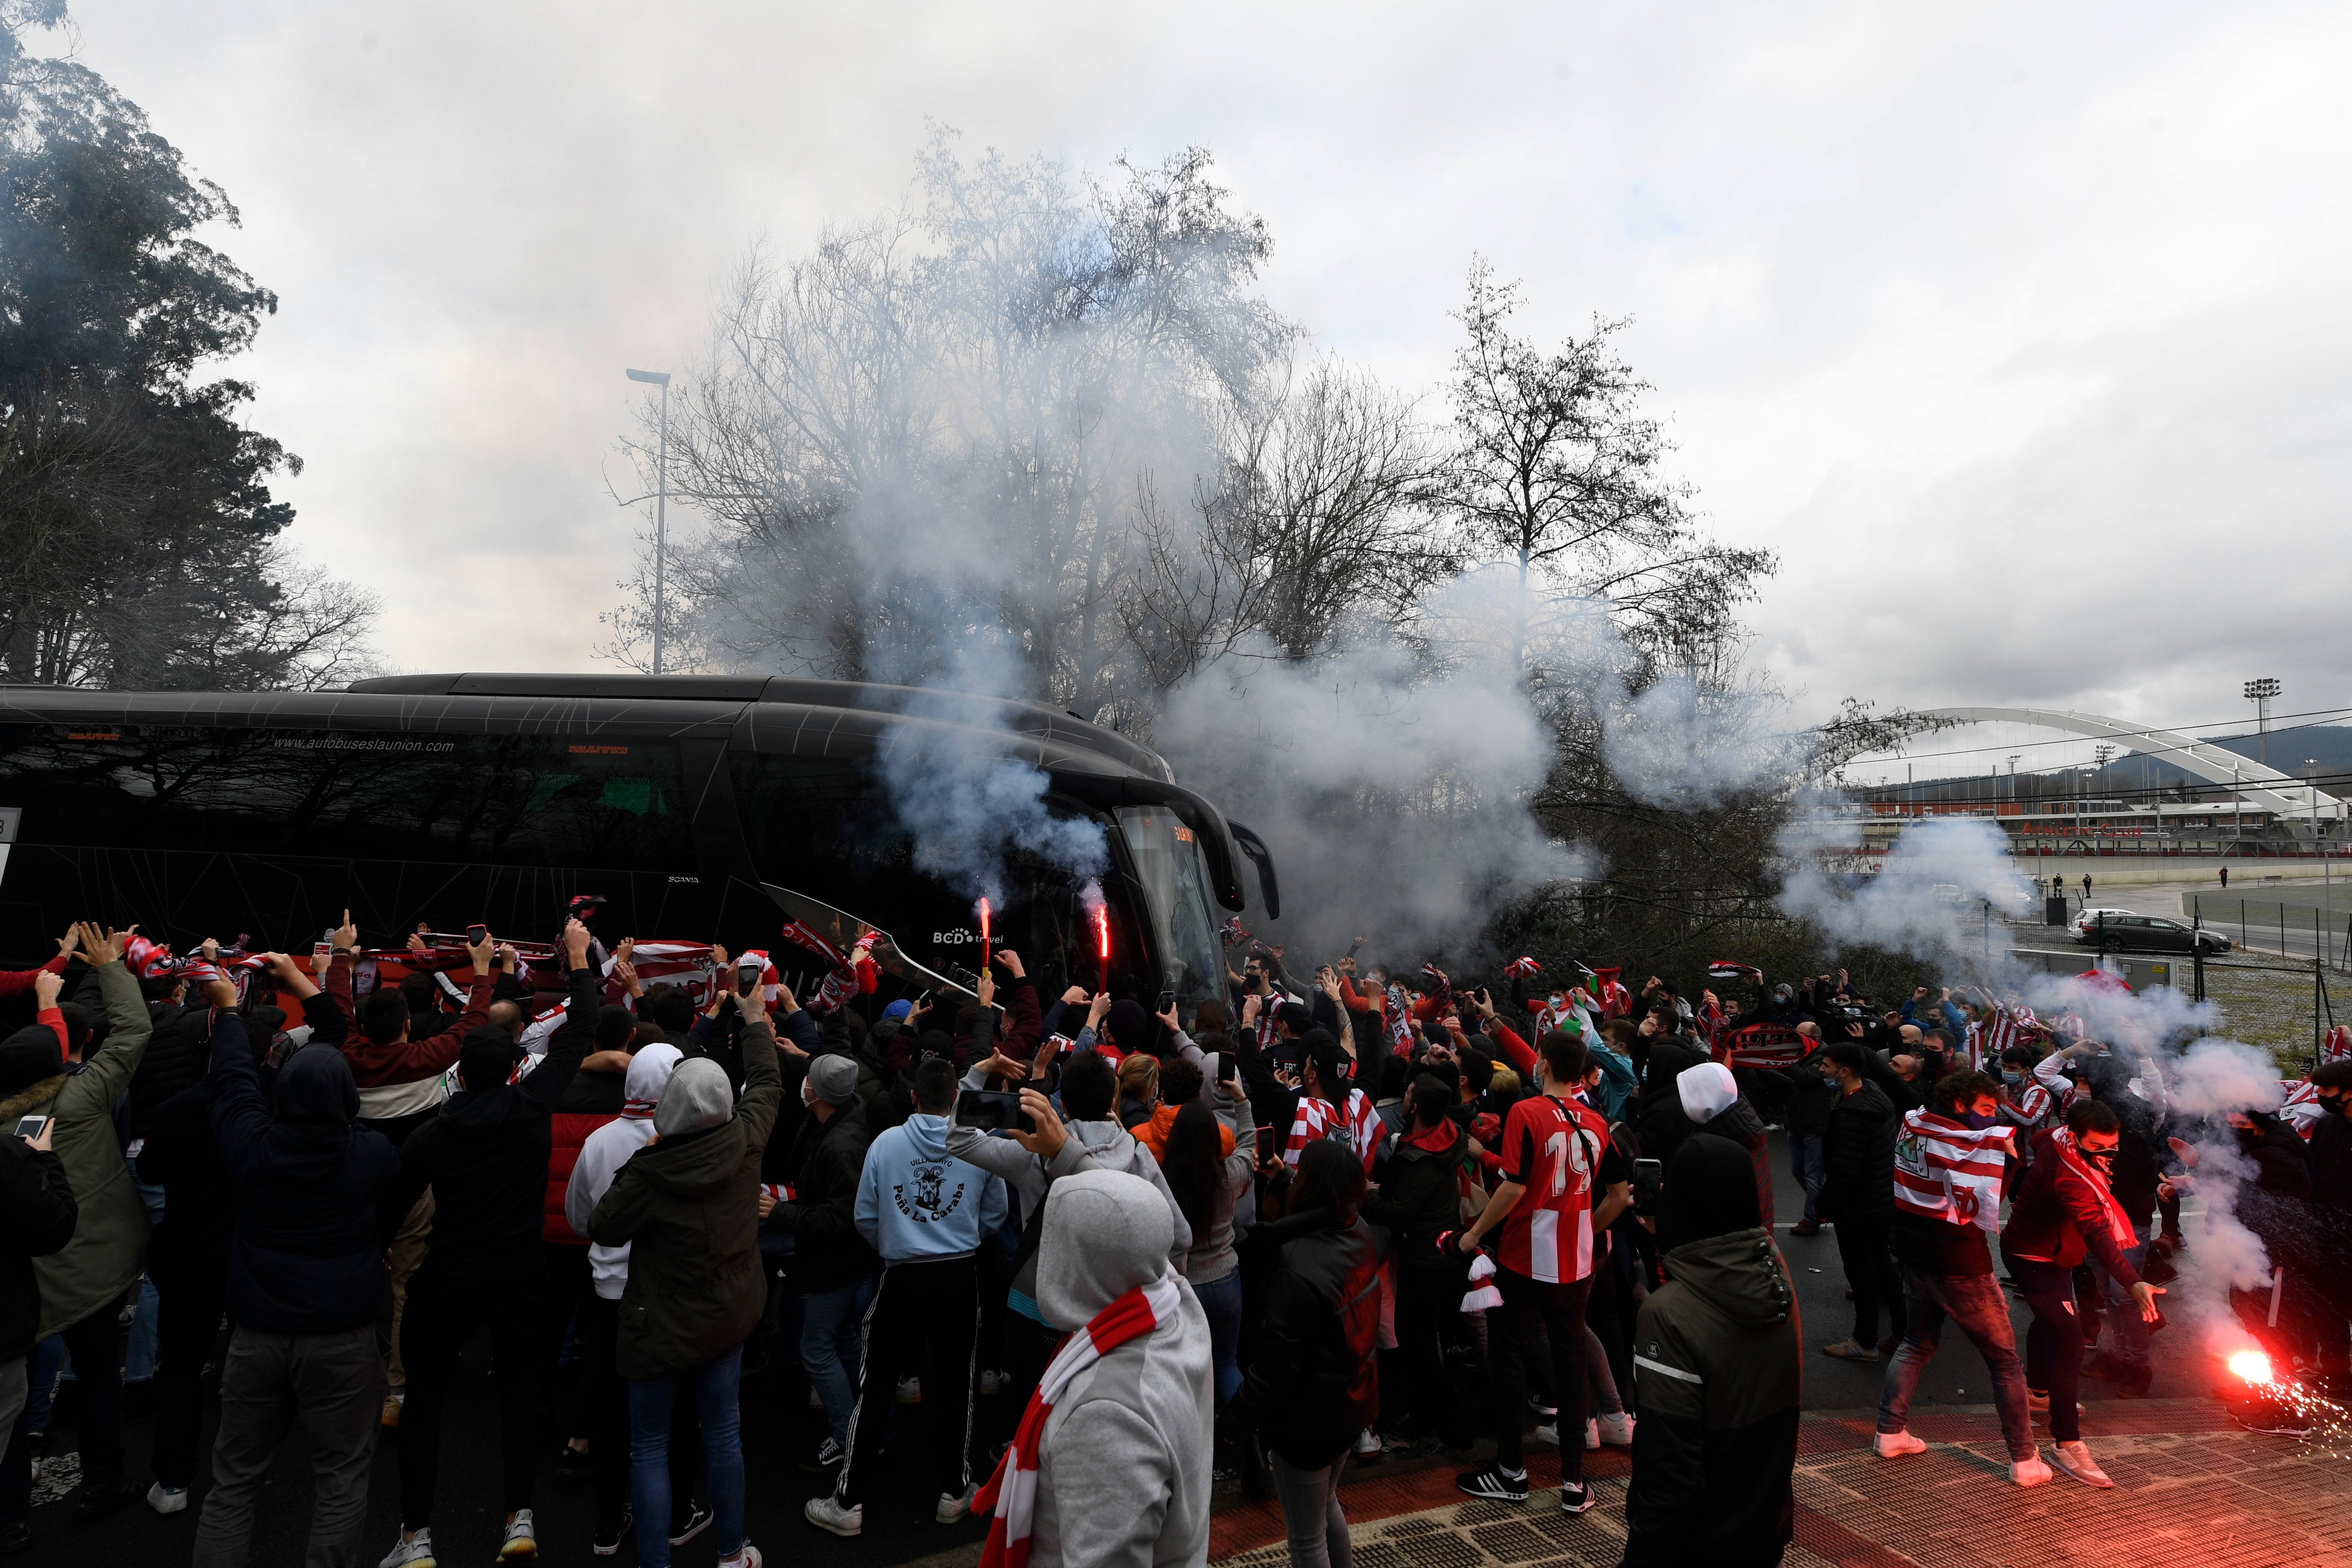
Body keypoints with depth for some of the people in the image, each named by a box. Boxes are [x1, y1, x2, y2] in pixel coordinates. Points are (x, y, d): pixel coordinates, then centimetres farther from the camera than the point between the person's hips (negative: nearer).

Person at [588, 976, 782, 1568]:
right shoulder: (744, 1142, -15)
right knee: (723, 1429, 18)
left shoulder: (648, 1175, -26)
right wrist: (755, 1021, 16)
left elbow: (603, 1229, -9)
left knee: (649, 1445, 11)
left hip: (662, 1327, -5)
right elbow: (767, 1085, 5)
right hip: (728, 1317, 5)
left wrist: (620, 1181, 2)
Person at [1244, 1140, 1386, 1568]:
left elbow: (1279, 1356, -24)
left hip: (1309, 1417, -7)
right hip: (1354, 1402, 7)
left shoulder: (1299, 1272, -33)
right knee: (1327, 1504, 30)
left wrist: (1253, 1401, -6)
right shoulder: (1365, 1239, -11)